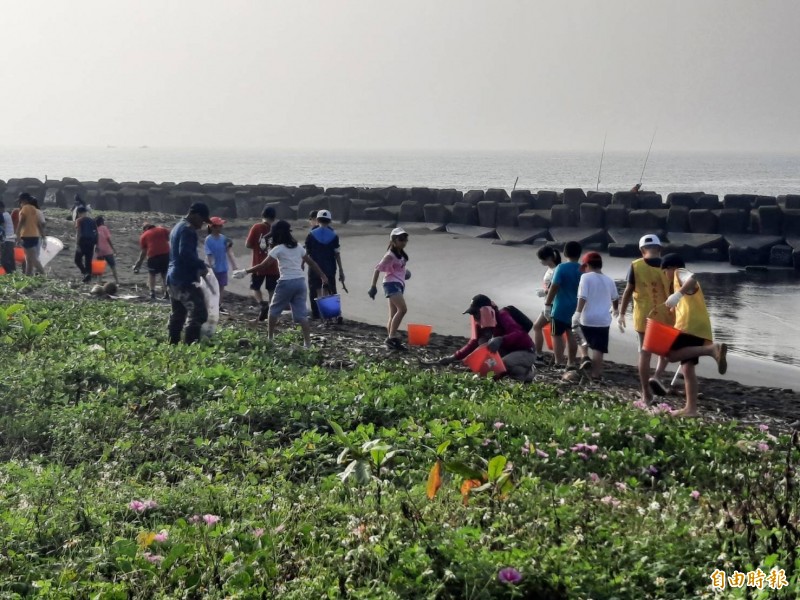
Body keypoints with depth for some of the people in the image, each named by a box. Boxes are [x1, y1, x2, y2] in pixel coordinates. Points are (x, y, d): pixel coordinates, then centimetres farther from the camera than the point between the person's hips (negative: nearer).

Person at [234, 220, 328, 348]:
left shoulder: (278, 249, -6)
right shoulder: (298, 247, 12)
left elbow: (263, 265, -9)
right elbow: (311, 263, 16)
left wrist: (245, 271, -5)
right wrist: (323, 276, 25)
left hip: (286, 283, -5)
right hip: (300, 282, 5)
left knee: (274, 310, 15)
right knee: (301, 313, 4)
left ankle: (270, 338, 24)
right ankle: (307, 343, -4)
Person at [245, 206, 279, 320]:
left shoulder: (256, 228, -7)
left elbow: (248, 245, -7)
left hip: (258, 265, -1)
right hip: (273, 266, 1)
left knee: (255, 287, 13)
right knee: (272, 290, 9)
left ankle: (262, 304, -11)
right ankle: (271, 312, 6)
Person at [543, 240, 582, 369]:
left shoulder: (561, 268, -14)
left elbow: (554, 288, -18)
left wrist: (547, 304, -12)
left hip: (561, 308, -5)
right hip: (575, 308, 5)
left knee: (557, 335, 3)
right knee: (571, 334, 15)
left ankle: (558, 364, -1)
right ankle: (571, 363, 19)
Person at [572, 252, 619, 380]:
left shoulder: (586, 277, -6)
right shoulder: (609, 280, 10)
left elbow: (582, 298, -16)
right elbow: (615, 298, 24)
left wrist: (577, 314, -14)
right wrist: (616, 310, 44)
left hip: (588, 318, -3)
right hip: (603, 319, 3)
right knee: (598, 348, 4)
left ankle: (586, 358, 7)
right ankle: (596, 372, 4)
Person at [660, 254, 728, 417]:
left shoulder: (680, 273, 6)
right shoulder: (683, 281, 34)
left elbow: (692, 278, -18)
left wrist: (678, 294, -29)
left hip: (690, 324, -10)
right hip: (699, 326, 10)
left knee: (672, 354, -22)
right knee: (687, 367, 8)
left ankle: (712, 349, -32)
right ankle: (691, 408, 3)